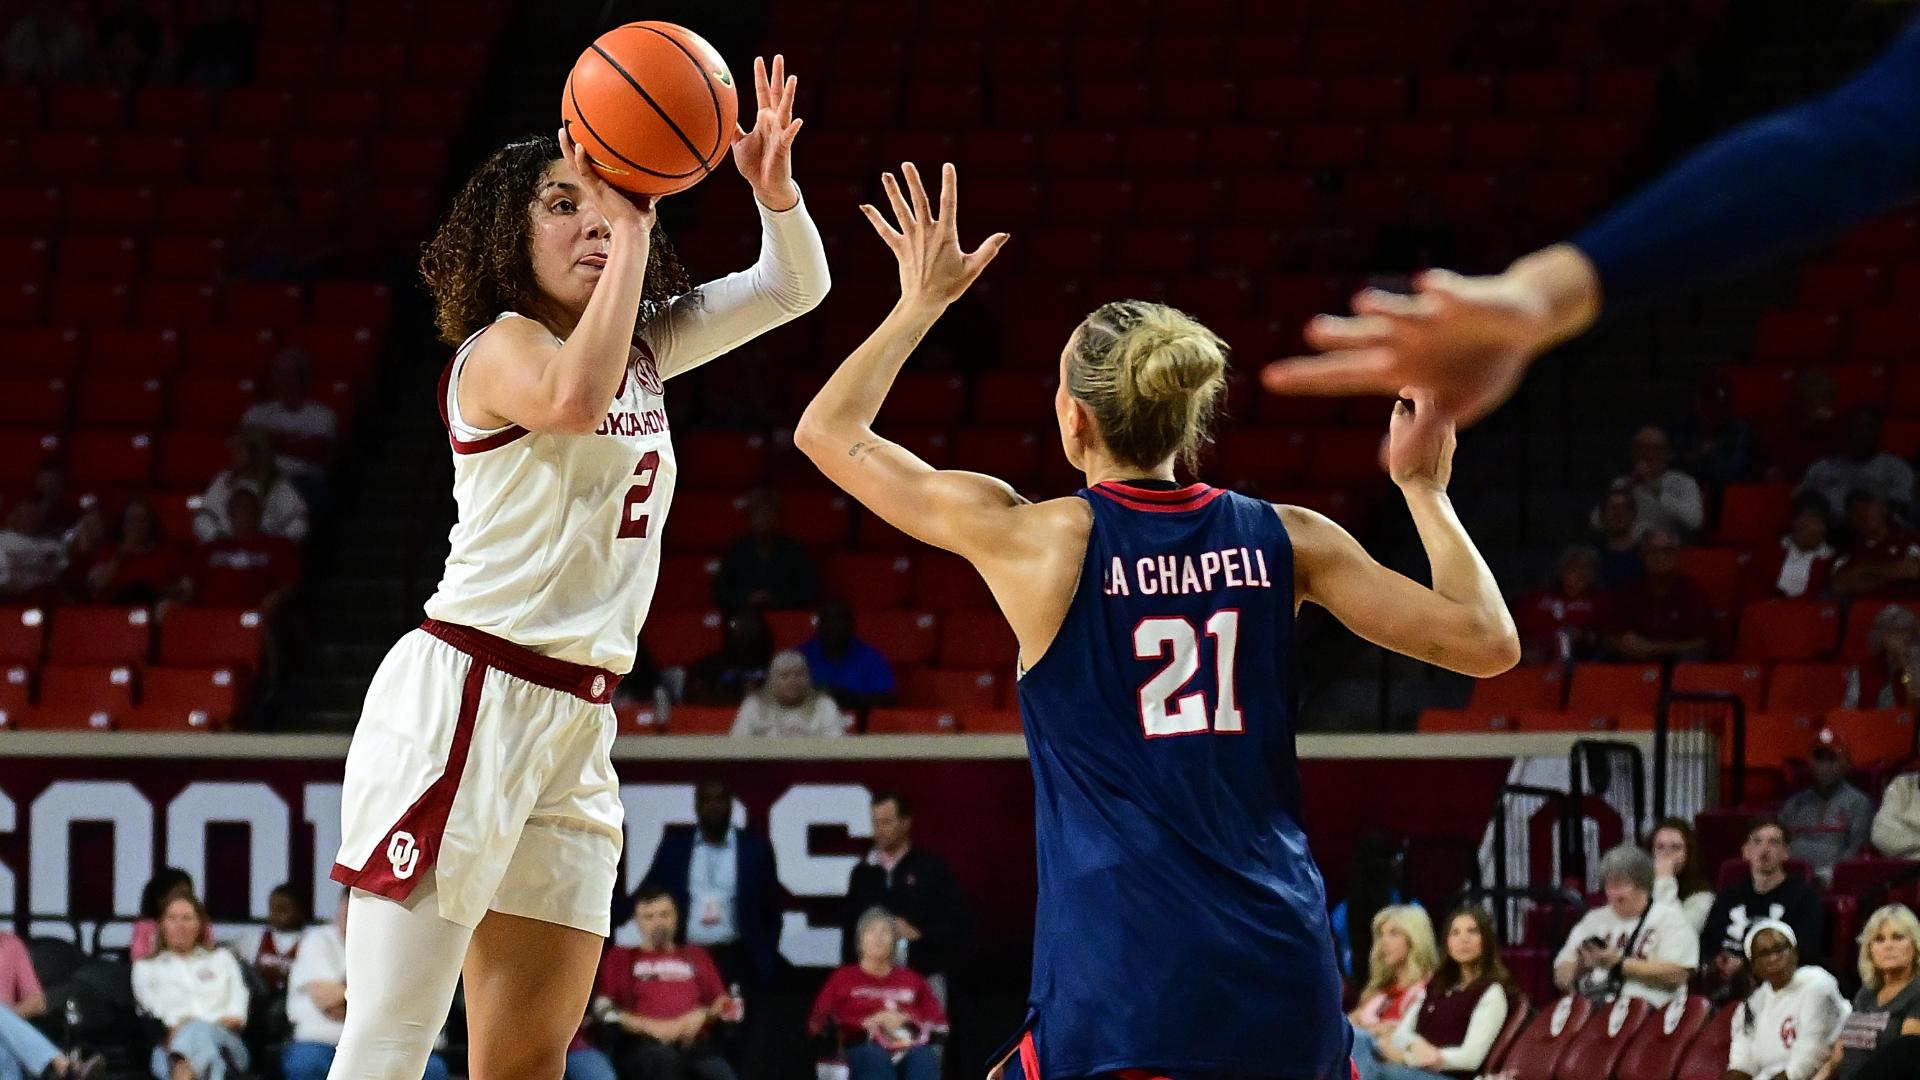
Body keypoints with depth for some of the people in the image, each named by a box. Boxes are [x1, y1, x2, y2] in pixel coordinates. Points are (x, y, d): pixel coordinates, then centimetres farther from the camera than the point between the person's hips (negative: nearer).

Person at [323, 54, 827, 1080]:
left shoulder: (648, 349, 16)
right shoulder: (501, 345, -7)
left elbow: (793, 285, 16)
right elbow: (574, 396, -29)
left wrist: (772, 183, -5)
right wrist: (634, 222, -21)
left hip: (578, 725, 8)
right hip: (463, 697, -8)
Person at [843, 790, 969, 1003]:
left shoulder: (932, 868, 2)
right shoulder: (863, 872, 13)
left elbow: (957, 925, 0)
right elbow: (849, 930, 16)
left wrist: (920, 934, -14)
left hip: (924, 976, -3)